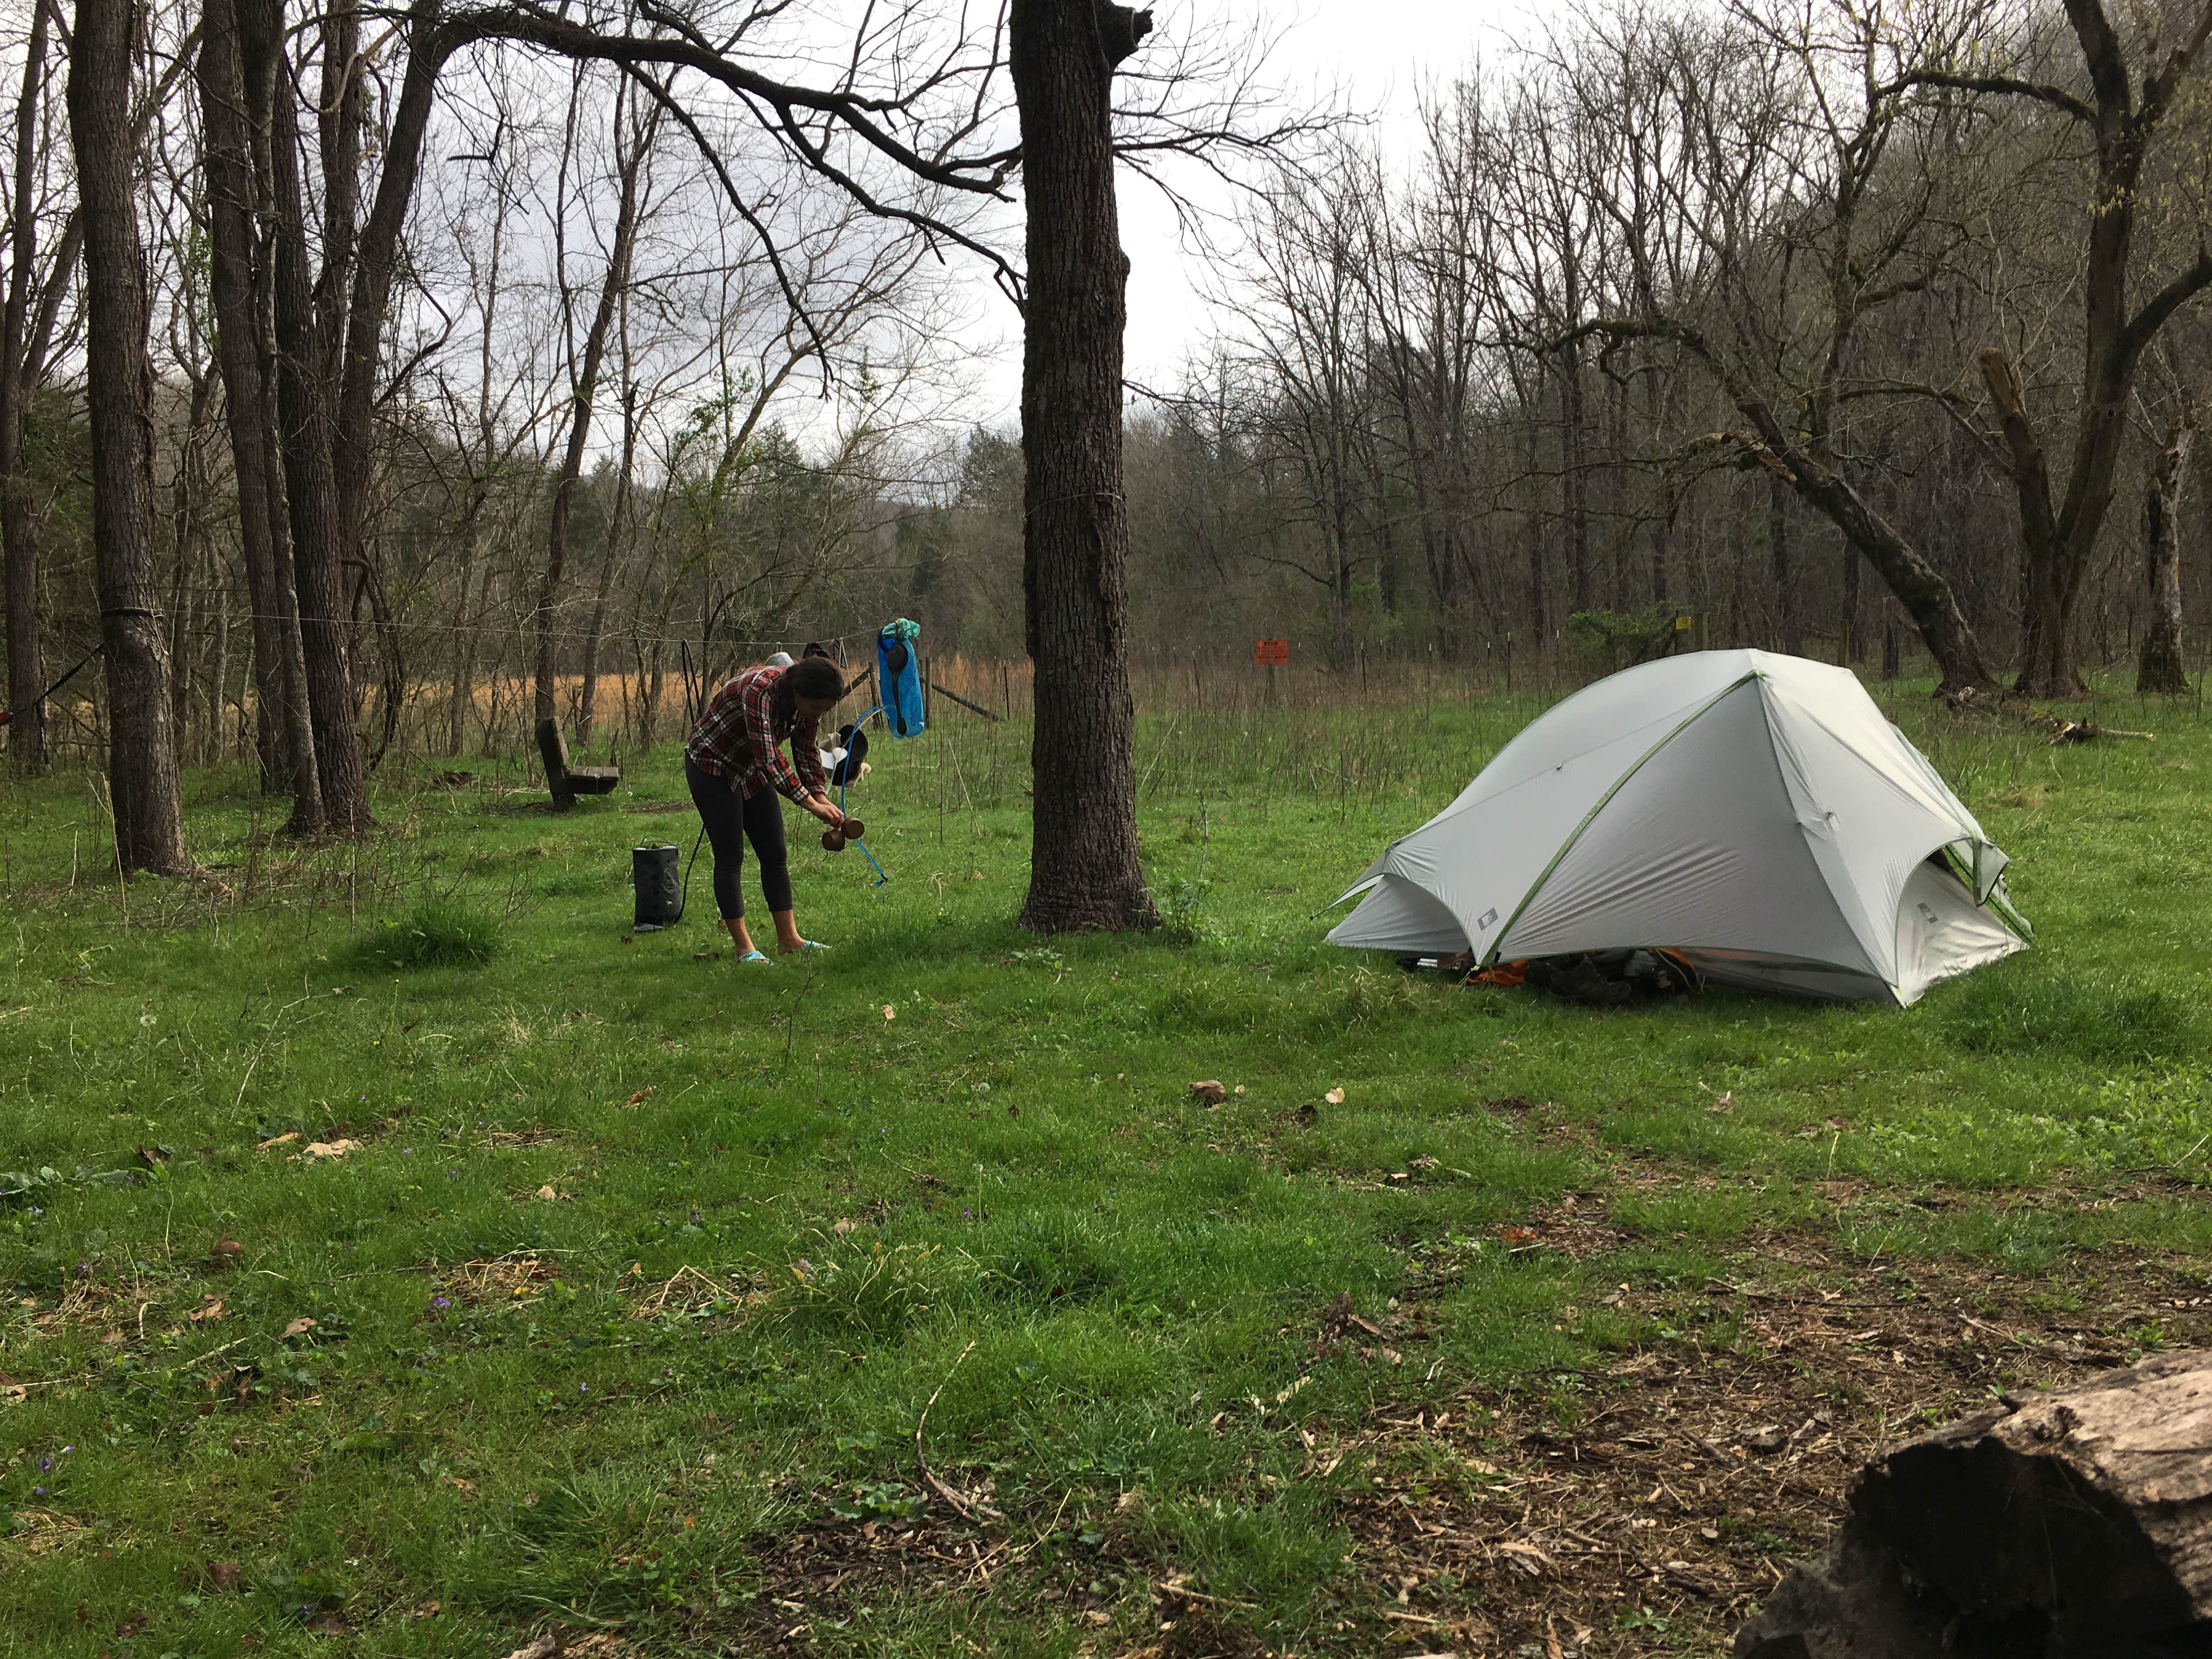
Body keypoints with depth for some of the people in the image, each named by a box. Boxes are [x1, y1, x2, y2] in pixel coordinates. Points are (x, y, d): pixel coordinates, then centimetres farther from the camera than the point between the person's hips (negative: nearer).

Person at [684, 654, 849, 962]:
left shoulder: (806, 700, -11)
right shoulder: (759, 690, -36)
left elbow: (806, 751, 2)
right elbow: (769, 760, -40)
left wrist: (822, 796, -11)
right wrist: (812, 804, -41)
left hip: (751, 769, 8)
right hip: (711, 767, -8)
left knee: (775, 855, 5)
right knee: (730, 858, -8)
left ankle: (788, 937, 10)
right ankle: (744, 948, -5)